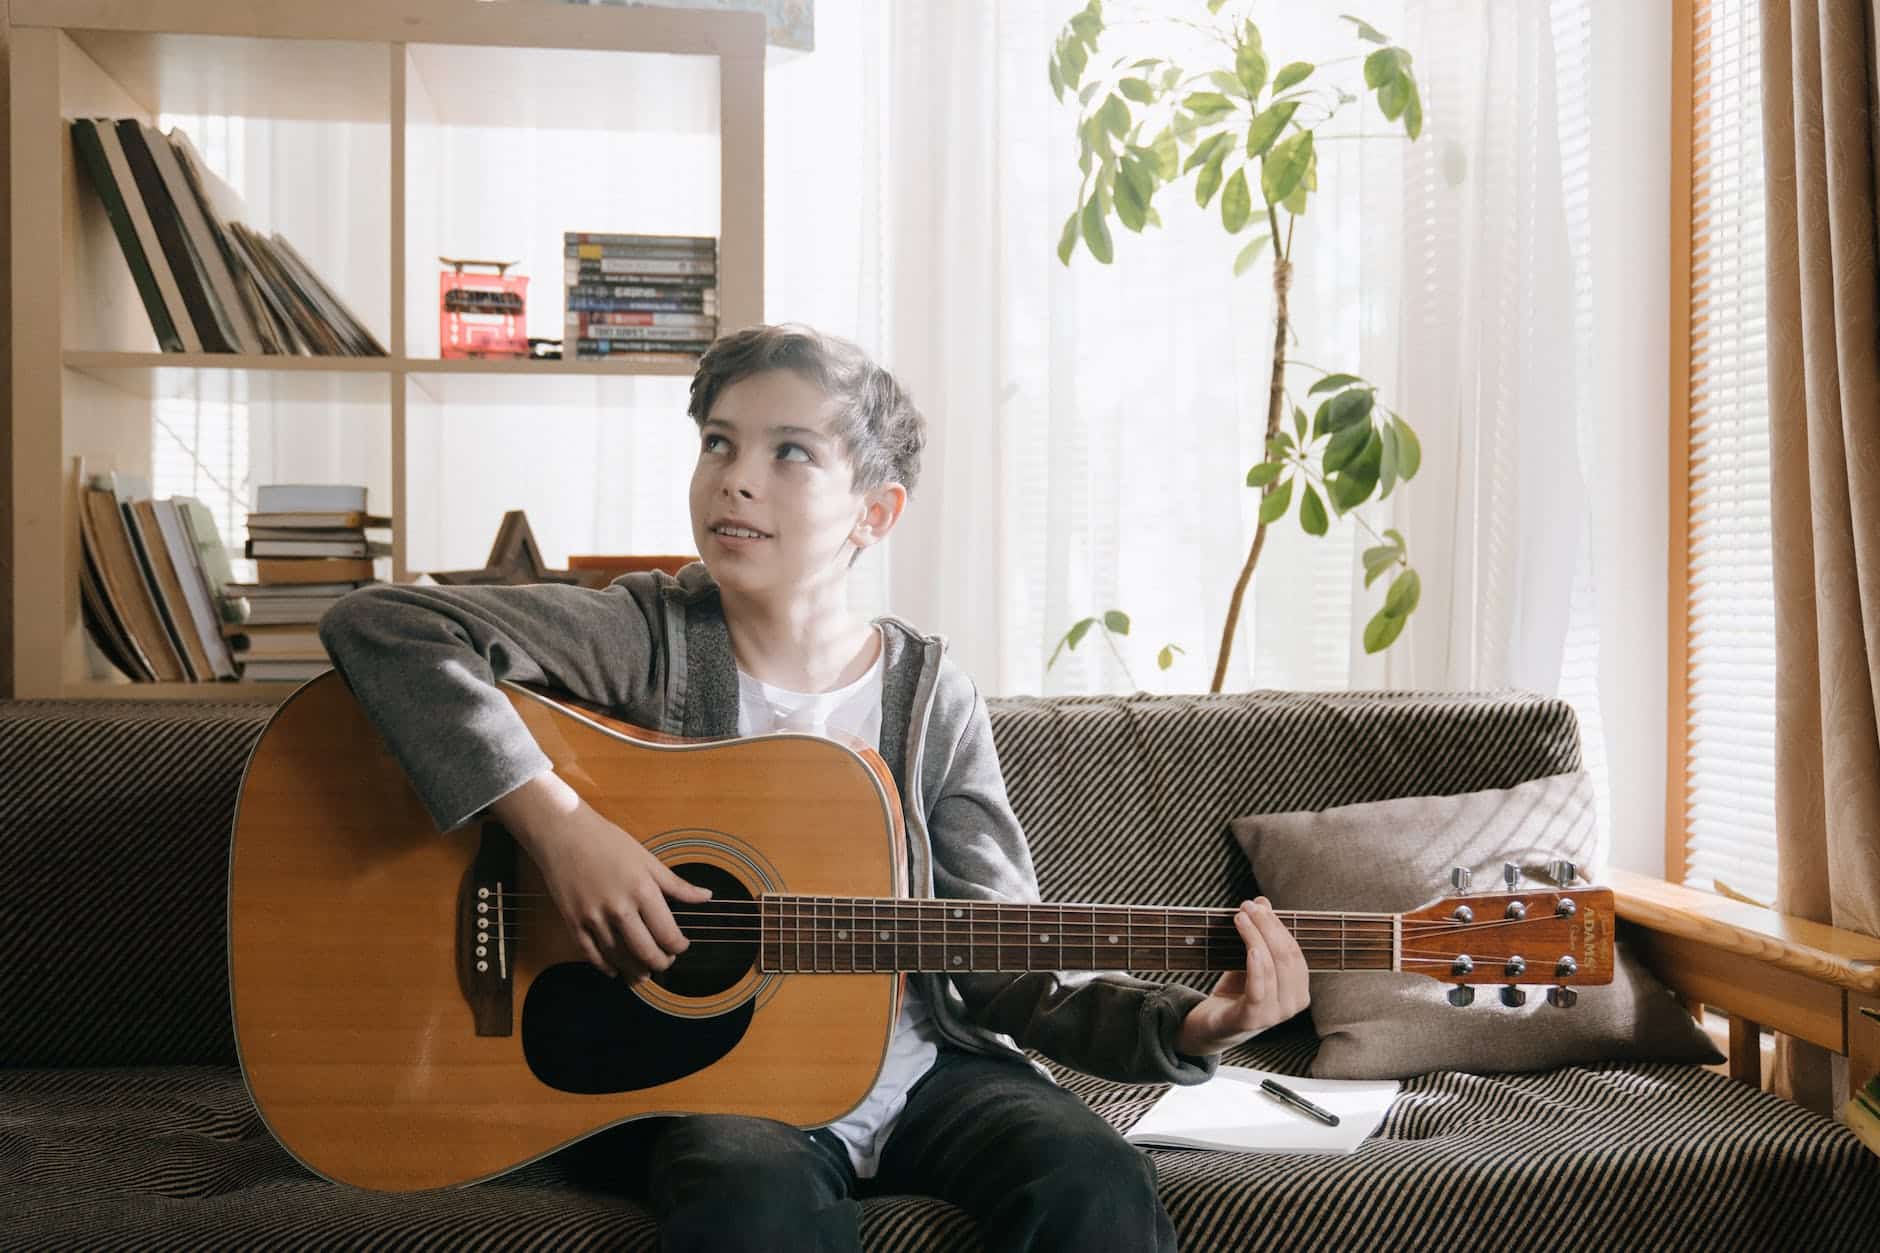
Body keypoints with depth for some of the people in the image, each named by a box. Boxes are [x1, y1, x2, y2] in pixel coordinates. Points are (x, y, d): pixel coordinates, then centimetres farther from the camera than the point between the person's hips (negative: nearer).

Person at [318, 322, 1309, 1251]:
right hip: (705, 1075, -2)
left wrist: (1185, 1026, -17)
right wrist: (557, 822, -26)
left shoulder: (932, 697, 1)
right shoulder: (650, 639, -6)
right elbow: (380, 625, -18)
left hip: (918, 1067, 3)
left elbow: (1006, 972, 0)